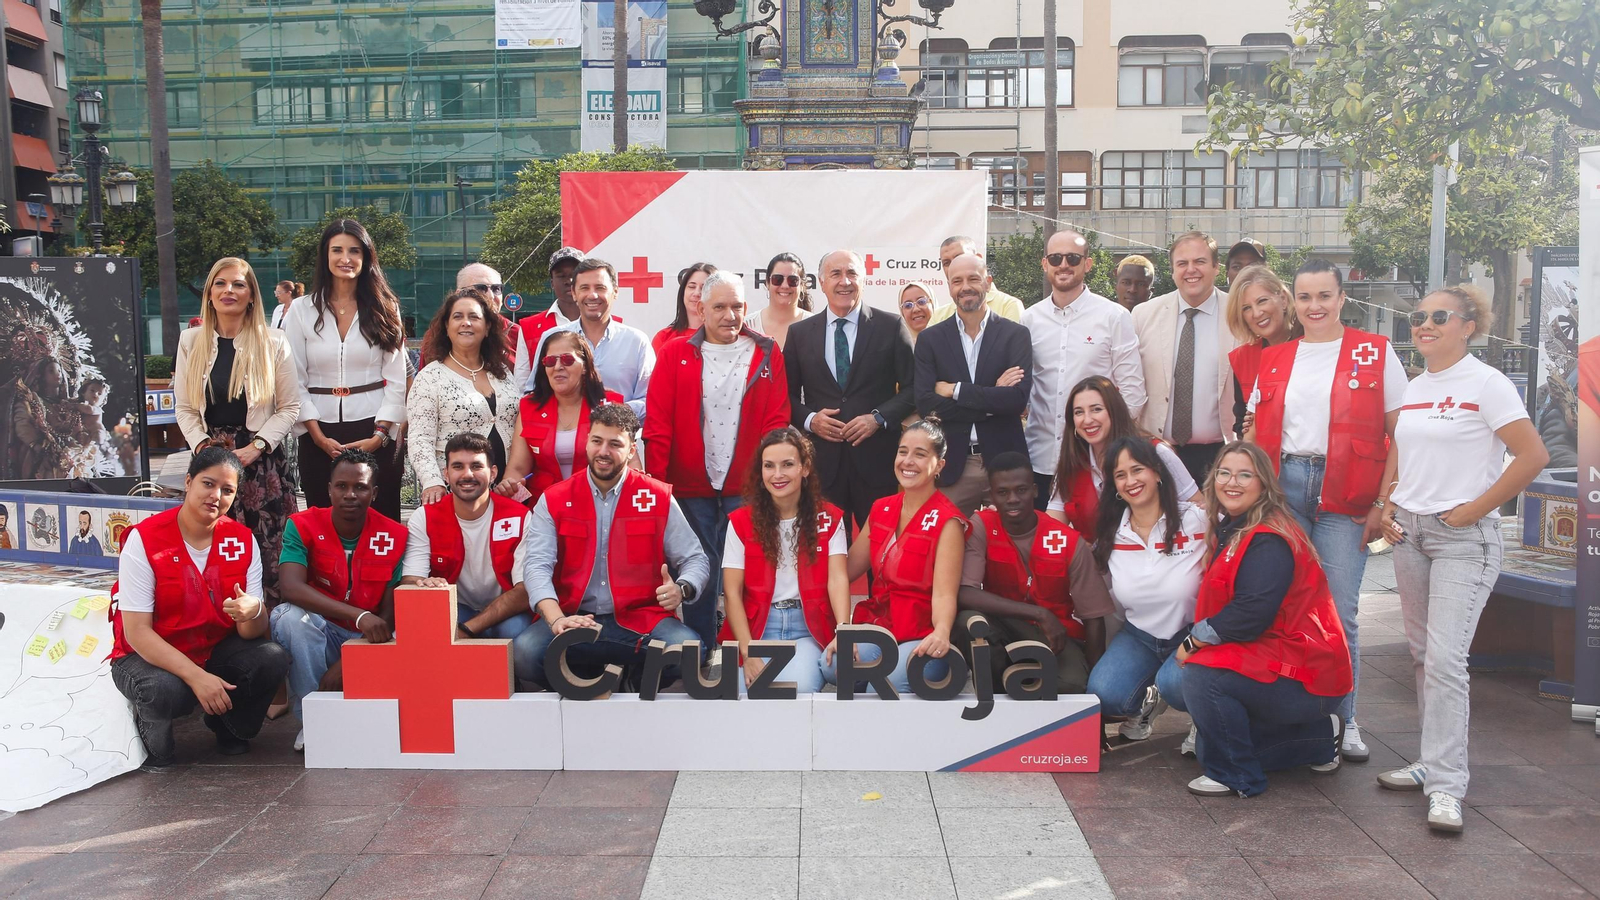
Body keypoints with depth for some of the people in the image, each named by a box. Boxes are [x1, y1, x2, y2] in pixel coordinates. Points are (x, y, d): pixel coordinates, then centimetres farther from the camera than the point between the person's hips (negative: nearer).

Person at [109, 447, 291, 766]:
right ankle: (151, 723, 3)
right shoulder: (144, 539, -16)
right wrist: (196, 676, -31)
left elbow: (252, 632, -9)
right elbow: (136, 632, -20)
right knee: (166, 691, -36)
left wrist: (252, 611, -35)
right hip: (149, 656, -4)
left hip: (217, 649, 4)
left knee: (273, 659, -24)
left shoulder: (243, 540, -6)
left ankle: (229, 724, 7)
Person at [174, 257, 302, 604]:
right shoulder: (191, 341, 10)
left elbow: (289, 407, 2)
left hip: (262, 458, -2)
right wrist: (203, 446, -5)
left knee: (267, 550, -5)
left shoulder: (273, 342, 3)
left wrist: (256, 447, -9)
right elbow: (184, 407, 11)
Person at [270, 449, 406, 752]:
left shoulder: (394, 536, -8)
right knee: (290, 615, -32)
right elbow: (291, 588, -28)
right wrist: (360, 616, -38)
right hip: (319, 637, 0)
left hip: (370, 641, 0)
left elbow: (390, 612, -7)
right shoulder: (303, 525, -10)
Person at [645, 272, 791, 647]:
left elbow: (776, 422, 2)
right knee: (698, 575, 6)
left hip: (745, 489, 0)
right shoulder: (676, 354, 5)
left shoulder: (766, 353, 6)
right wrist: (658, 481, -7)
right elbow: (657, 424, 0)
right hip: (690, 488, 0)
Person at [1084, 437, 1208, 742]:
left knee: (1174, 682, -33)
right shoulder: (1109, 535, -1)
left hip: (1191, 636, -3)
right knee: (1103, 694, -21)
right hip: (1138, 637, 3)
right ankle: (1150, 699, 14)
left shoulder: (1196, 521, -12)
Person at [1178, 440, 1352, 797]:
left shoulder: (1269, 541, -20)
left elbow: (1251, 614, -27)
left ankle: (1236, 777, -10)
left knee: (1199, 676, -29)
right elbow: (1217, 604, 13)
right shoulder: (1229, 530, 11)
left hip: (1301, 671, -10)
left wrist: (1193, 641, -17)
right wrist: (1194, 644, -3)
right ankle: (1319, 739, 20)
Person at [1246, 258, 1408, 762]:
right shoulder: (1274, 358, 11)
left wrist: (1384, 503, -7)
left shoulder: (1374, 353, 1)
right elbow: (1255, 433, 14)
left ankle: (1344, 720, 14)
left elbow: (1400, 434, -1)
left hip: (1344, 497, -3)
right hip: (1281, 489, 3)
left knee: (1339, 613, -1)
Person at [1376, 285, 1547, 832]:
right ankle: (1435, 760, 23)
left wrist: (1473, 510, -13)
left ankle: (1446, 786, -7)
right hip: (1409, 531, 7)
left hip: (1463, 538, -7)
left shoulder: (1486, 384, -9)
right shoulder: (1414, 389, 11)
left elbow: (1533, 456, -14)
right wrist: (1387, 508, 8)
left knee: (1445, 659, -13)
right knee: (1423, 656, 11)